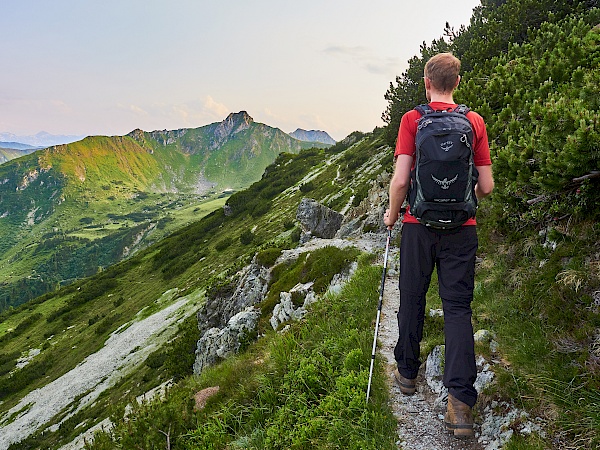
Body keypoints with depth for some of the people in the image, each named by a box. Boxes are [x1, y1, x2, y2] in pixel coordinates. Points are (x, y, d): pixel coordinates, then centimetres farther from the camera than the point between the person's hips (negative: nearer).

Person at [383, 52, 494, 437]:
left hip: (419, 224, -1)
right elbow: (487, 186, 0)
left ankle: (407, 372, 32)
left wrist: (392, 214, 4)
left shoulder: (412, 120, -6)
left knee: (412, 299, 14)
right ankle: (461, 400, -1)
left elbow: (401, 179, -13)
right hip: (462, 228, 2)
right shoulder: (475, 121, 1)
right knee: (458, 306, 5)